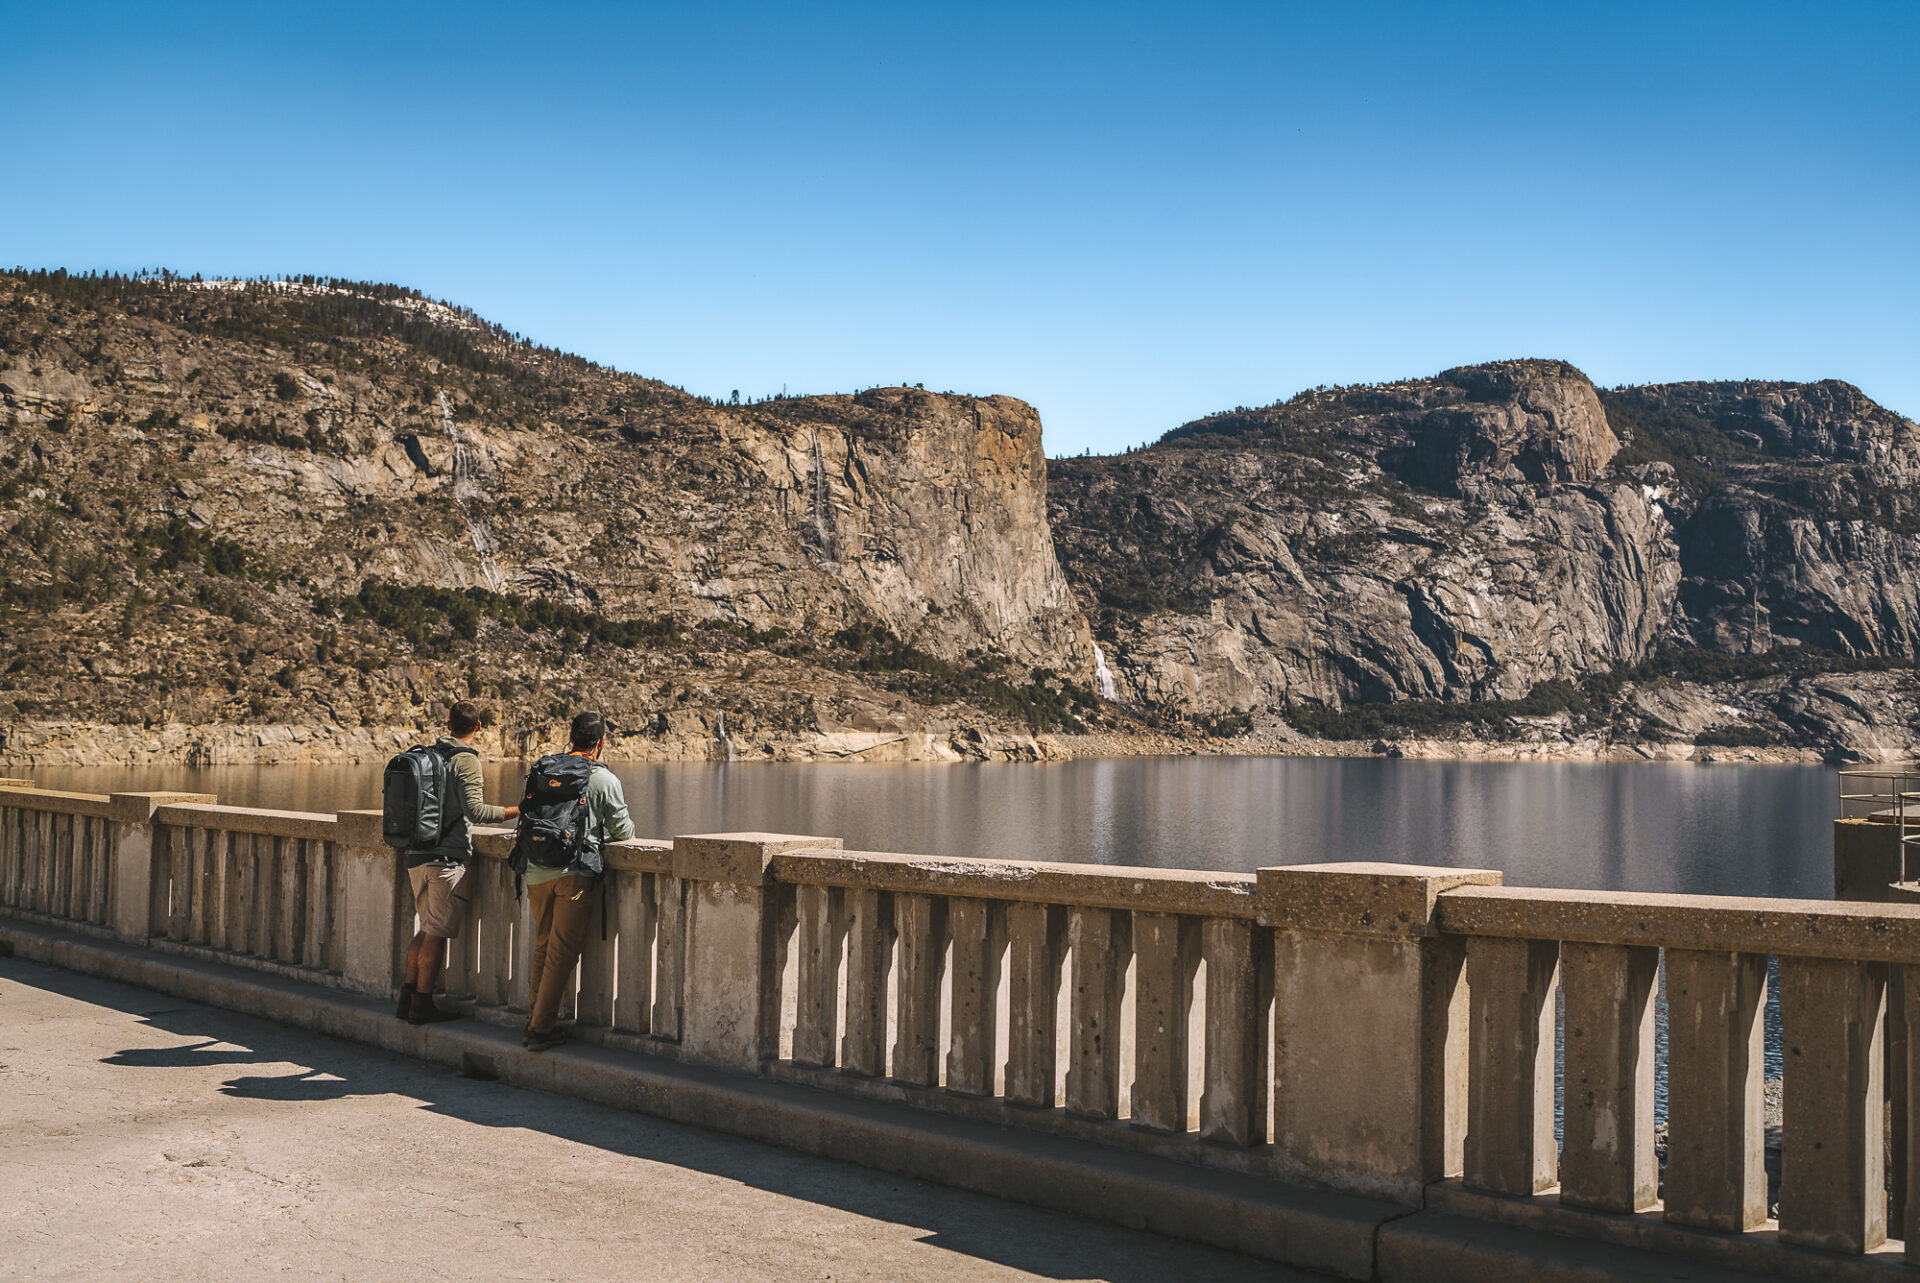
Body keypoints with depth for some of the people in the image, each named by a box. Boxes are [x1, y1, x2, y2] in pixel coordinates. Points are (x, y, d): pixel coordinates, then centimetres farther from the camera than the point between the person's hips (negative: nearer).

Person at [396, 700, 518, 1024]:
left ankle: (408, 998, 18)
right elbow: (475, 810, -21)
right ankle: (423, 1005, 3)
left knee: (428, 929, 17)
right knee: (437, 933, -1)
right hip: (447, 857, -8)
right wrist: (517, 811, -14)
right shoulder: (466, 760, -10)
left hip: (416, 855, 8)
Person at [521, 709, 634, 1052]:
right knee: (562, 952, 0)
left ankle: (532, 1022, 18)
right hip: (576, 873, -5)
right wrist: (627, 825, 24)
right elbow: (623, 831, 0)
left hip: (537, 872, 5)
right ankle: (542, 1029, 0)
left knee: (543, 947, 16)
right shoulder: (605, 780, -3)